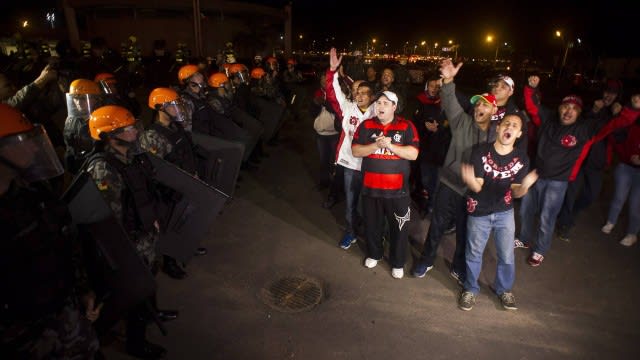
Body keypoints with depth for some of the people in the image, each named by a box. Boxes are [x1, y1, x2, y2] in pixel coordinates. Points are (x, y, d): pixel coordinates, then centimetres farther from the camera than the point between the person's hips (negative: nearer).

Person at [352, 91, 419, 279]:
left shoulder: (406, 126, -4)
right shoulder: (366, 125, 2)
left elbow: (413, 154, -11)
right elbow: (355, 151, -5)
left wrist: (390, 145, -21)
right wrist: (376, 145, -20)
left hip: (397, 189, -2)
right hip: (370, 187, 2)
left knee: (399, 228, 9)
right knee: (372, 224, 19)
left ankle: (398, 262, 31)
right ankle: (374, 254, 44)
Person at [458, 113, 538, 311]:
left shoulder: (521, 158, -10)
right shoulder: (480, 151, -17)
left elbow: (515, 191, -10)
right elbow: (477, 187, -19)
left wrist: (524, 186, -34)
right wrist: (471, 181, -44)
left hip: (505, 212, 2)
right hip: (479, 212, -2)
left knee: (507, 255, 12)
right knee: (473, 254, 12)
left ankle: (504, 289, 39)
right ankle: (470, 289, 34)